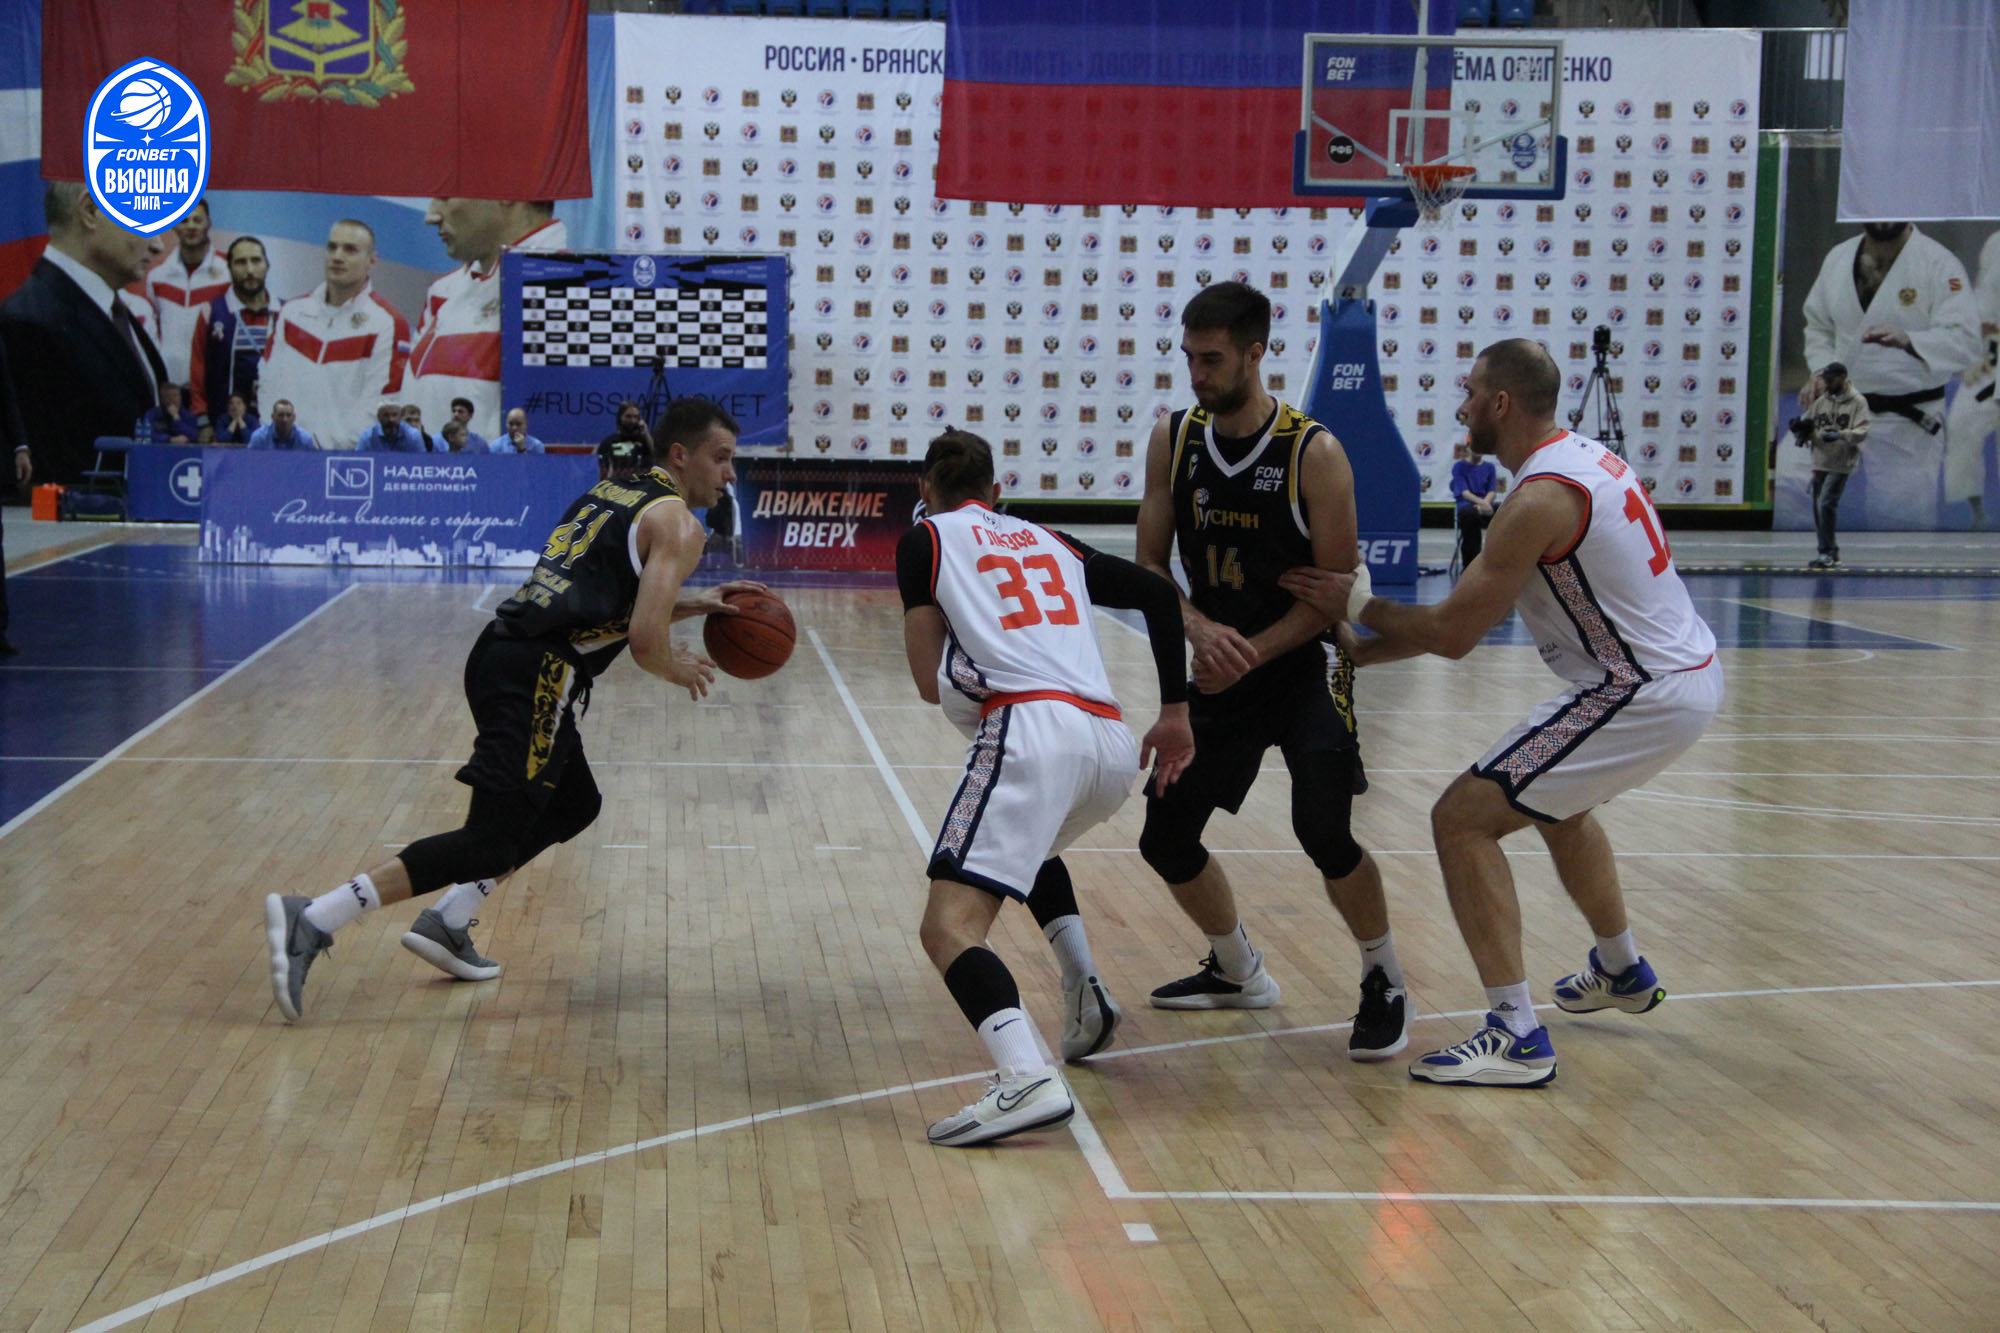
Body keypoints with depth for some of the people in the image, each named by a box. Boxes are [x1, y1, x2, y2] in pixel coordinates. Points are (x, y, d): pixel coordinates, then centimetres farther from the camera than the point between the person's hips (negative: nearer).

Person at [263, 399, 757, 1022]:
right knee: (493, 840, -10)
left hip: (502, 653, 10)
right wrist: (679, 669, 9)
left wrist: (694, 604, 30)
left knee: (573, 806, 25)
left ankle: (447, 925, 20)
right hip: (535, 674, -10)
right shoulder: (677, 524, -3)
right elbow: (645, 641, -12)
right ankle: (312, 920, -17)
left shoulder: (613, 493, 25)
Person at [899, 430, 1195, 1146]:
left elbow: (932, 681, 6)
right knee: (1030, 841, 38)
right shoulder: (1050, 542, 29)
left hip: (1030, 730, -6)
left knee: (949, 926, -12)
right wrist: (1175, 712, 23)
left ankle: (1028, 1079, -37)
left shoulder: (925, 538, 15)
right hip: (1114, 750, 7)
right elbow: (1159, 591, 22)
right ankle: (1086, 993, 20)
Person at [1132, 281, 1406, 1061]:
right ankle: (1239, 973, 32)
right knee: (1165, 839, 7)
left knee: (1323, 830, -21)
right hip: (1221, 673, 6)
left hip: (1306, 668, -5)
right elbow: (1150, 564, 2)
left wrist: (1252, 653, -22)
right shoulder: (1173, 440, -2)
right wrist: (1200, 628, -18)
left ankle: (1385, 983, 3)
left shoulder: (1315, 453, -16)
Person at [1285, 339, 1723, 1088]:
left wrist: (1355, 604, -3)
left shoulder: (1541, 499, -20)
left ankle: (1517, 1036, -13)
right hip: (1691, 672, 10)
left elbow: (1453, 633, -18)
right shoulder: (1585, 458, 11)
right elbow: (1482, 614, 15)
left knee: (1462, 819, -10)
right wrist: (1365, 651, 12)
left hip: (1643, 697, -10)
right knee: (1555, 800, 34)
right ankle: (1621, 972, 52)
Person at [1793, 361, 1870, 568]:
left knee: (1827, 504, -17)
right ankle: (1831, 552, 22)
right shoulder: (1821, 401, 12)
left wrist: (1841, 435, -29)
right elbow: (1807, 423, 17)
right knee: (1818, 507, 10)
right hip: (1820, 462, 7)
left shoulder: (1857, 402, -4)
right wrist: (1802, 428, -7)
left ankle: (1828, 552, -10)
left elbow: (1862, 431, -13)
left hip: (1841, 464, -7)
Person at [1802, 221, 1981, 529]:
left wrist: (1907, 340, -35)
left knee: (1904, 518, -7)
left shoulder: (1939, 264, -8)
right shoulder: (1838, 258, 8)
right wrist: (1821, 371, 0)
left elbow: (1964, 340, -18)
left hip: (1909, 423, -4)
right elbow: (1818, 326, 19)